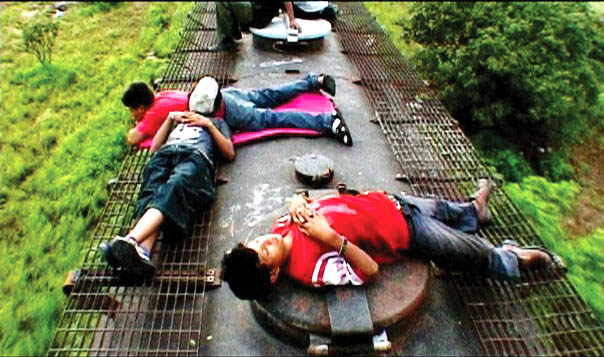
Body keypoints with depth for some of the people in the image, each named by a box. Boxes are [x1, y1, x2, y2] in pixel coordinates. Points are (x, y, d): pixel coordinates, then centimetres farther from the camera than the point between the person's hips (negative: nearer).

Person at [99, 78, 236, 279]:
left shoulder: (217, 122, 39)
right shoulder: (178, 118, 46)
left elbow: (230, 153, 19)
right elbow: (155, 147, 31)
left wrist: (208, 124, 16)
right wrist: (170, 118, 24)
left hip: (196, 156, -3)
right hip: (165, 155, 3)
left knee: (174, 187, -37)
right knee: (153, 193, -31)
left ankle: (131, 240, -59)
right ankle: (142, 253, -54)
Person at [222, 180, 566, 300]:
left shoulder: (284, 228, -13)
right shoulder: (313, 267, -32)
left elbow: (300, 204, 5)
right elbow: (370, 270, -28)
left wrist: (298, 201, -19)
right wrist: (333, 238, -40)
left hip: (385, 202, 6)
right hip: (406, 232, -6)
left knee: (439, 208, 31)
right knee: (474, 254, 12)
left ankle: (473, 211, 64)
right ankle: (512, 260, 45)